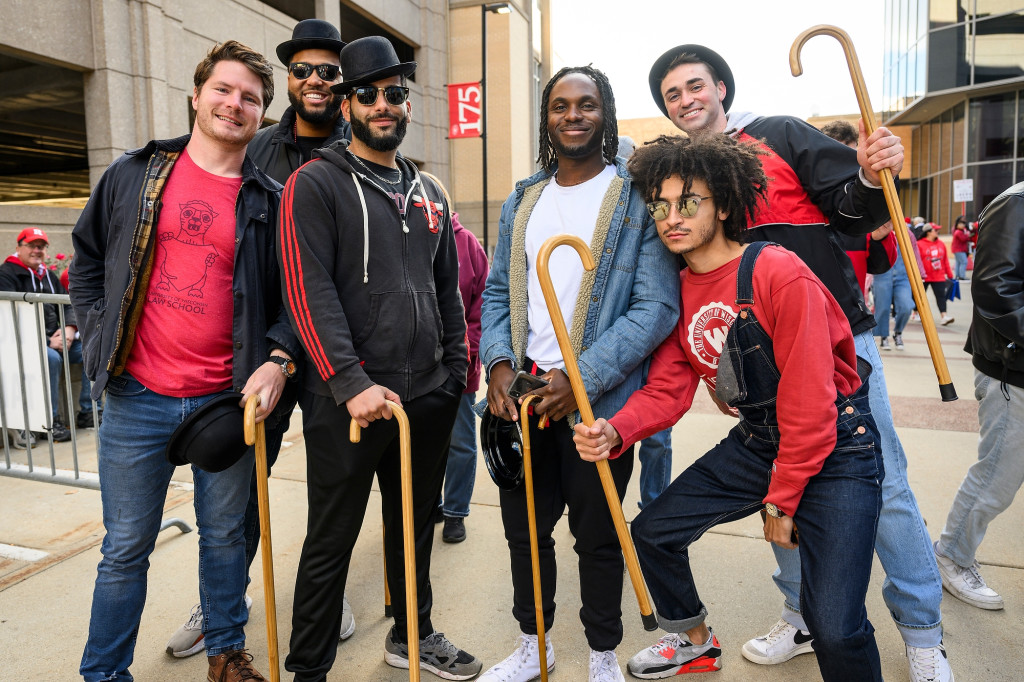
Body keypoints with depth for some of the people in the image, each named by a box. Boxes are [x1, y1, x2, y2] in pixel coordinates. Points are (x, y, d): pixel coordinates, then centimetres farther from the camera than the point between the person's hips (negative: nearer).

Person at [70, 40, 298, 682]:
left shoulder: (272, 202, 2)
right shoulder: (134, 174, 5)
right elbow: (87, 260, 14)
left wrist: (278, 359, -11)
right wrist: (102, 335, 5)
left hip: (229, 399, 0)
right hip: (137, 396, 0)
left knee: (225, 536, 15)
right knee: (126, 546, 11)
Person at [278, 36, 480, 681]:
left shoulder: (429, 193, 15)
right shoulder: (316, 184, -4)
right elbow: (310, 293, -14)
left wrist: (457, 367, 10)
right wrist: (352, 383, -23)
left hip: (429, 397, 6)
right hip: (347, 401, -6)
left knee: (416, 525, 20)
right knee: (332, 542, 6)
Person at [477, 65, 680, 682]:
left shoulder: (639, 198, -5)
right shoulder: (522, 201, 12)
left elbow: (657, 307, -12)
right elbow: (498, 292, 12)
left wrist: (583, 377, -20)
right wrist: (499, 364, -5)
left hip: (597, 400, -5)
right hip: (522, 394, 5)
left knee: (597, 537, 10)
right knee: (524, 527, 17)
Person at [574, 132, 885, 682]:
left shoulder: (778, 272, -21)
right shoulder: (678, 293, 1)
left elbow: (809, 399, -20)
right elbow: (666, 389, -1)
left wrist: (781, 500, -13)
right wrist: (614, 432, -21)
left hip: (835, 446, -6)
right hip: (754, 444, 7)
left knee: (834, 629, -15)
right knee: (651, 533, 8)